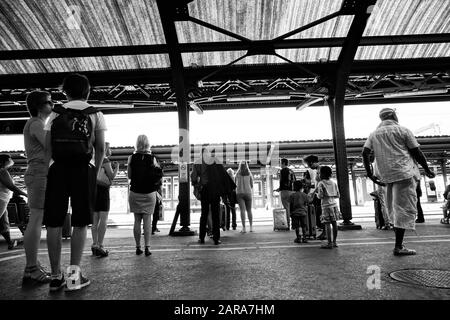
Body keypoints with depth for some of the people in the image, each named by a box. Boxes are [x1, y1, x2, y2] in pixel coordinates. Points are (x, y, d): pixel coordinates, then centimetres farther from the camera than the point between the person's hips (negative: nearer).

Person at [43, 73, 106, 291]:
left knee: (54, 222, 7)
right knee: (80, 222, 4)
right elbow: (100, 148, 2)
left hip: (58, 169, 2)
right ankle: (74, 272, -3)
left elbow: (47, 148, 5)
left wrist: (45, 169, 8)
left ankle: (56, 275, 13)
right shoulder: (95, 115, 8)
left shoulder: (55, 114, 13)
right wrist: (96, 172, 10)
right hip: (83, 169, -2)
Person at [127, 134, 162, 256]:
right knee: (147, 219, 4)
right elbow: (158, 176, -4)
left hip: (135, 192, 1)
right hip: (149, 193, -1)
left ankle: (138, 247, 13)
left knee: (137, 220, 9)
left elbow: (129, 175, 1)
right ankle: (147, 247, -1)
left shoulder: (131, 157, -3)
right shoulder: (152, 158, -5)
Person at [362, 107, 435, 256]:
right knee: (405, 209, -3)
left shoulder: (374, 134, 12)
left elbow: (365, 153, 3)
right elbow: (417, 153, 1)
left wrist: (369, 173, 10)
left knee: (394, 209, 17)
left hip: (386, 176, 5)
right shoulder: (403, 130, 1)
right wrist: (427, 170, 13)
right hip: (404, 173, -5)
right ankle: (398, 247, -4)